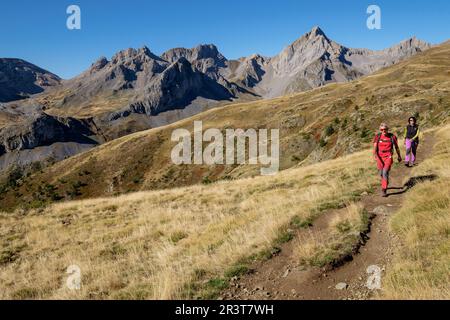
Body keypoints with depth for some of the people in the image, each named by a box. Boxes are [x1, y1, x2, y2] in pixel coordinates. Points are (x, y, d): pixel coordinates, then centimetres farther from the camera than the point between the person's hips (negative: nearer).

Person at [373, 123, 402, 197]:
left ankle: (384, 190, -17)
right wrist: (375, 155, -28)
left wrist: (399, 156, 18)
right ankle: (385, 184, 49)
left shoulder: (392, 137, -6)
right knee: (381, 173, 17)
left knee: (385, 172, -20)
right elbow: (375, 147, -10)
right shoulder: (378, 136, -4)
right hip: (380, 157, 3)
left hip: (388, 157, -3)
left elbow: (396, 147, 8)